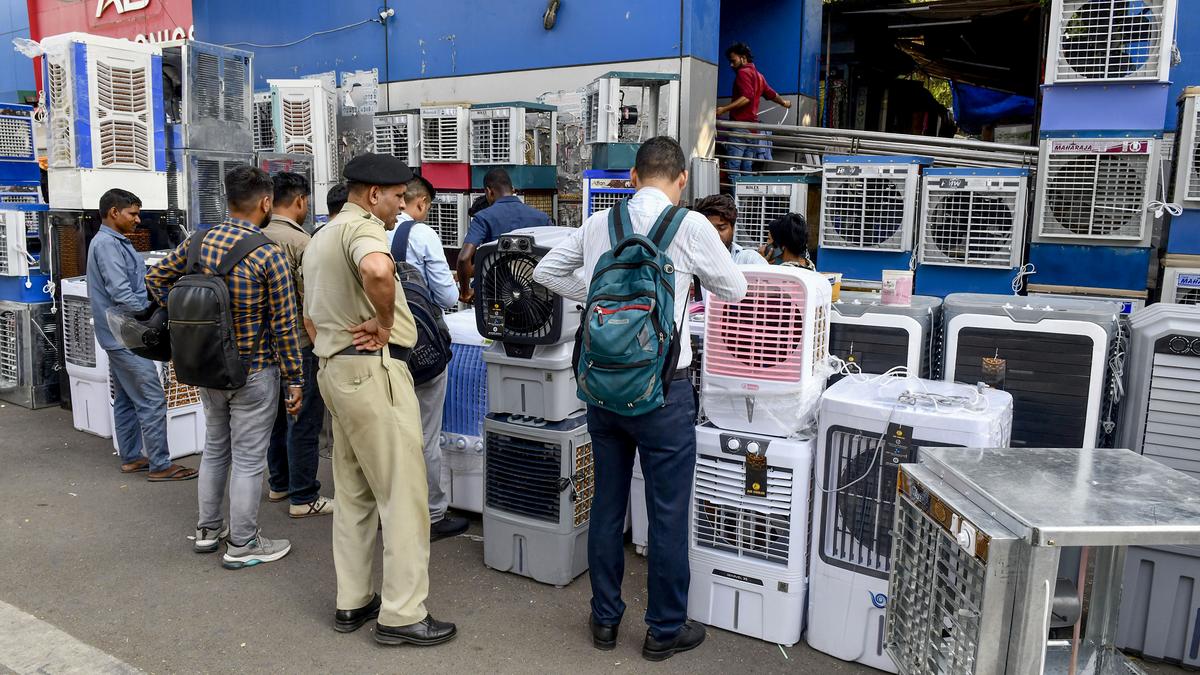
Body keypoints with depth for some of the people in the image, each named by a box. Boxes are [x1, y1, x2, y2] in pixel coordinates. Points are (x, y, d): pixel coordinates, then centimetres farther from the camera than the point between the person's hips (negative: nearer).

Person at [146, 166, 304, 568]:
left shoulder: (198, 242, -1)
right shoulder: (269, 254, -18)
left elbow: (155, 278, 12)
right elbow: (284, 324, -16)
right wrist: (295, 380, -8)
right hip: (254, 372, -6)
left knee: (215, 449, 22)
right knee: (248, 460, 5)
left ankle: (207, 530, 34)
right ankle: (242, 546, 16)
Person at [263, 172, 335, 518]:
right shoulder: (299, 241, -17)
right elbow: (311, 304, -20)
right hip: (298, 343, -8)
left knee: (278, 415, 19)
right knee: (304, 421, 0)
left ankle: (279, 483, 31)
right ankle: (304, 497, 7)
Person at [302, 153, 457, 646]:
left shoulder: (320, 239, 20)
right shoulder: (362, 227, -12)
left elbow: (312, 316, 27)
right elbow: (377, 270, -37)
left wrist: (338, 342, 18)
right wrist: (384, 321, -21)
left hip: (336, 368, 10)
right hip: (373, 371, -10)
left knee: (354, 493, 15)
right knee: (404, 493, -3)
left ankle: (352, 602, 24)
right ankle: (402, 615, 3)